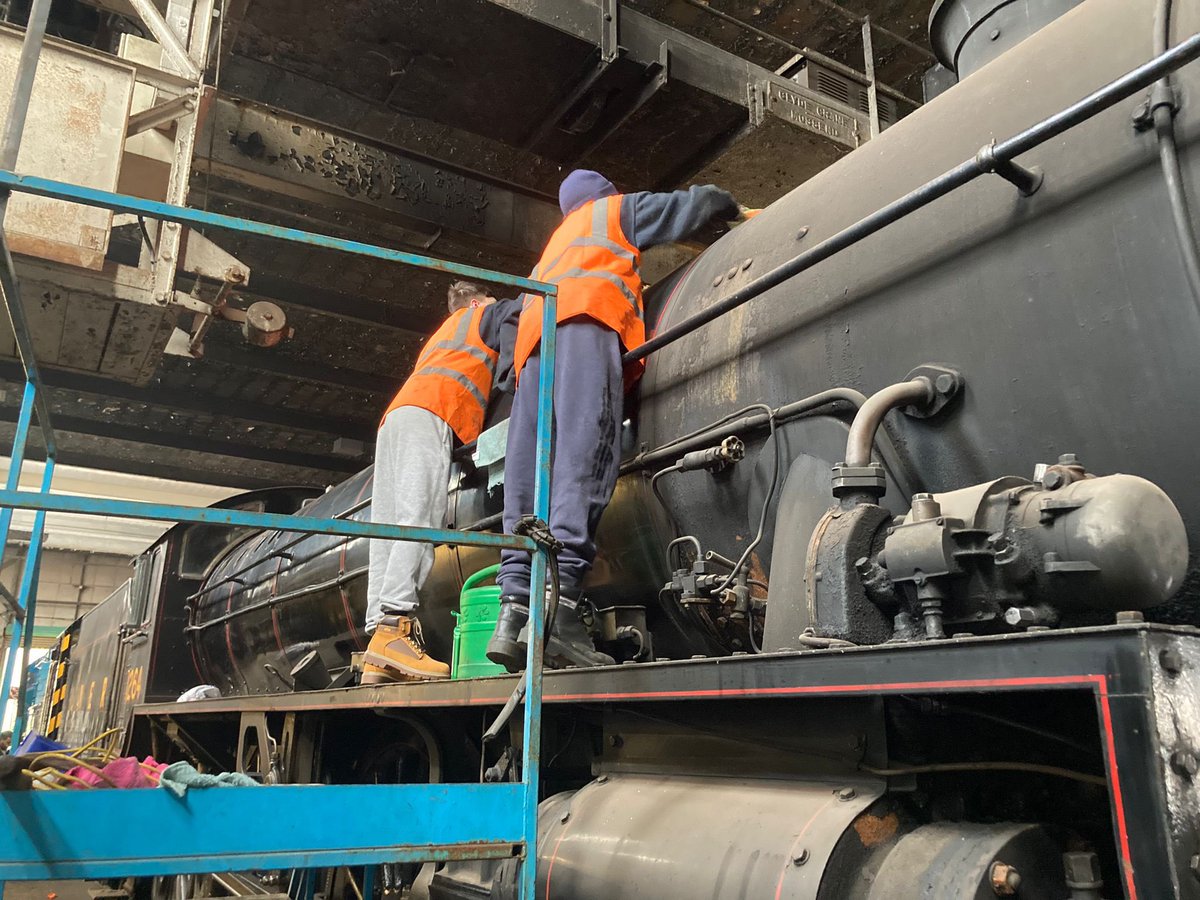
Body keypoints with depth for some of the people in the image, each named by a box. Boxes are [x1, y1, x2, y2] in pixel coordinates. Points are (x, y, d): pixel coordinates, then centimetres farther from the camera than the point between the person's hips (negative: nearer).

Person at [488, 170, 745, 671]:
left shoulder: (557, 241, 44)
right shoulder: (615, 209, 28)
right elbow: (694, 205, 25)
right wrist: (736, 210, 45)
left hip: (533, 338, 7)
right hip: (585, 320, -6)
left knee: (529, 477, -9)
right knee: (583, 457, -23)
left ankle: (514, 610, -23)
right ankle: (559, 604, -40)